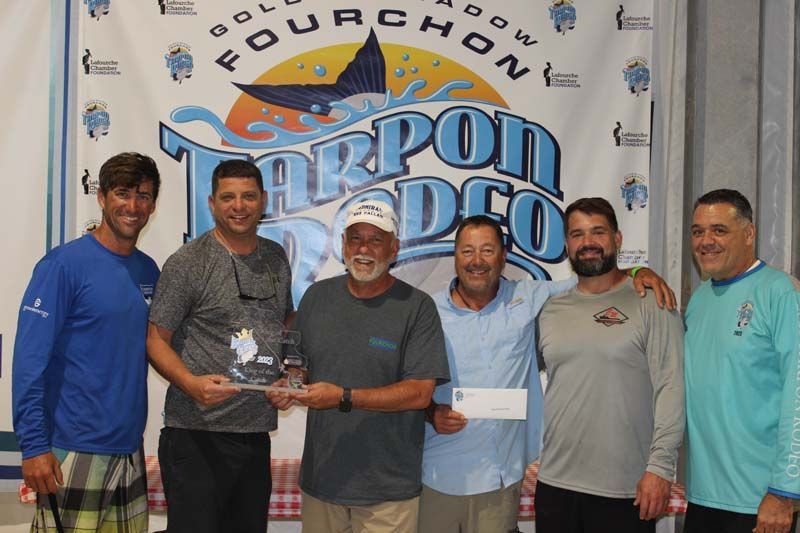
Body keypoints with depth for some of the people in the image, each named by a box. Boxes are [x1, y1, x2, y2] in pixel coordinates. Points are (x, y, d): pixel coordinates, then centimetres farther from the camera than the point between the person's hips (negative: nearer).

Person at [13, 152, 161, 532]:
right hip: (72, 454, -6)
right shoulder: (64, 264, -10)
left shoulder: (149, 270, 9)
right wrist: (34, 445, -18)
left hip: (130, 450, 6)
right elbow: (29, 359, -14)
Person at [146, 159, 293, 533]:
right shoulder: (187, 263, -7)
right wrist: (191, 383, -24)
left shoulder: (276, 258, 11)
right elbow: (156, 338, -7)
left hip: (257, 432, 6)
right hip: (197, 435, -6)